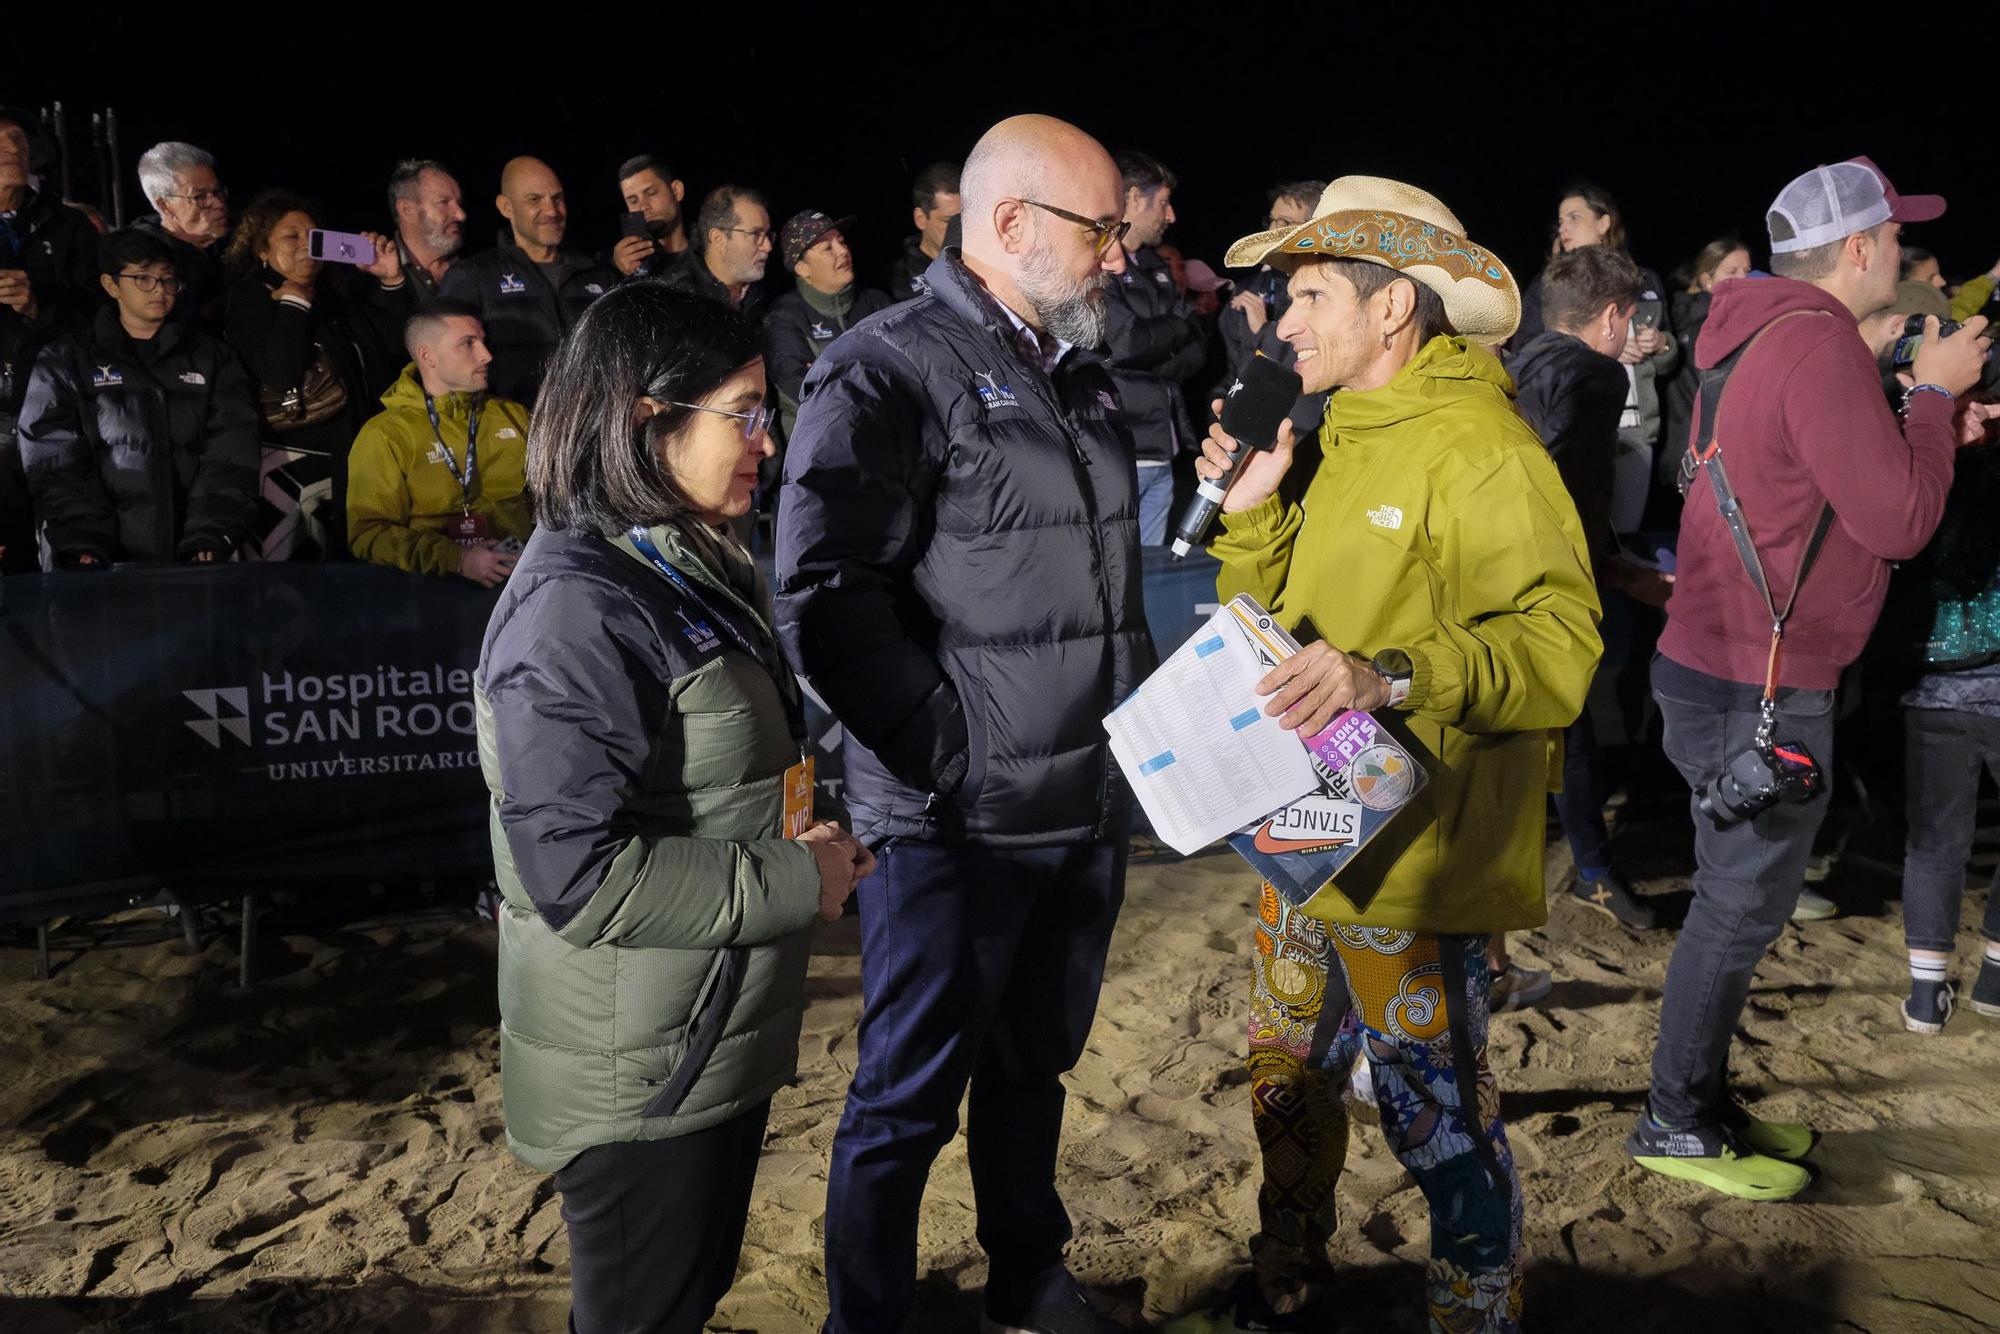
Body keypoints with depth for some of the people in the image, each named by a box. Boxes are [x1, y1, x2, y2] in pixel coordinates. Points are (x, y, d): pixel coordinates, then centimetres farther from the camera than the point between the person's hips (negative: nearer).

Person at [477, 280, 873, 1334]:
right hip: (637, 1072, -8)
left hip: (721, 1037, 8)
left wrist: (812, 841, 0)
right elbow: (579, 874, -28)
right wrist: (798, 883, -20)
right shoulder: (578, 607, -24)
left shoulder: (700, 565, 6)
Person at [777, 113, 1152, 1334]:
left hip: (1089, 809, 8)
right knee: (910, 1102, 7)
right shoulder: (890, 372, -12)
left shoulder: (1083, 377, 13)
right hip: (960, 823, -7)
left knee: (1037, 1064, 23)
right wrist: (958, 759, -20)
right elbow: (828, 601, -20)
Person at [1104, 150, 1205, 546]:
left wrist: (1157, 371, -6)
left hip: (1161, 450, 8)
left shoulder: (1157, 268, 19)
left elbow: (1197, 347, 14)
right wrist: (1177, 328, 0)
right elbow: (1123, 341, -18)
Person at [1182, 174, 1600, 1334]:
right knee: (1288, 1080, 22)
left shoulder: (1481, 448, -15)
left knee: (1439, 1116, 5)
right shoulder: (1349, 440, 14)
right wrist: (1251, 509, 4)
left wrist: (1397, 676, -37)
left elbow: (1561, 642, -24)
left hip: (1413, 858, -9)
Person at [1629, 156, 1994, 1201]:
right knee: (1740, 907, 1)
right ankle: (1677, 1124, 14)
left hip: (1723, 665, 10)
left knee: (1739, 897, 18)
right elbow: (1898, 521, -18)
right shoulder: (1817, 343, -18)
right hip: (1760, 685, -10)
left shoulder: (1764, 333, 14)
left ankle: (1704, 1100, 30)